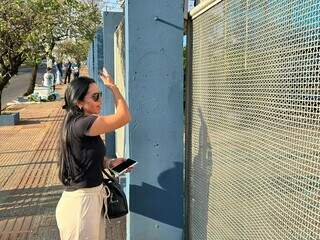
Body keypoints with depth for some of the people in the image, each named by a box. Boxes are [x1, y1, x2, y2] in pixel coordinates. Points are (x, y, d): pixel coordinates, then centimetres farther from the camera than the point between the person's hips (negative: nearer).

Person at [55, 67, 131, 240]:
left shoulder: (75, 123, 8)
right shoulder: (82, 124, -23)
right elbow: (124, 117, -22)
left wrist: (109, 163, 2)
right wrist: (112, 86, -12)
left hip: (92, 195, 9)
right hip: (82, 201, -9)